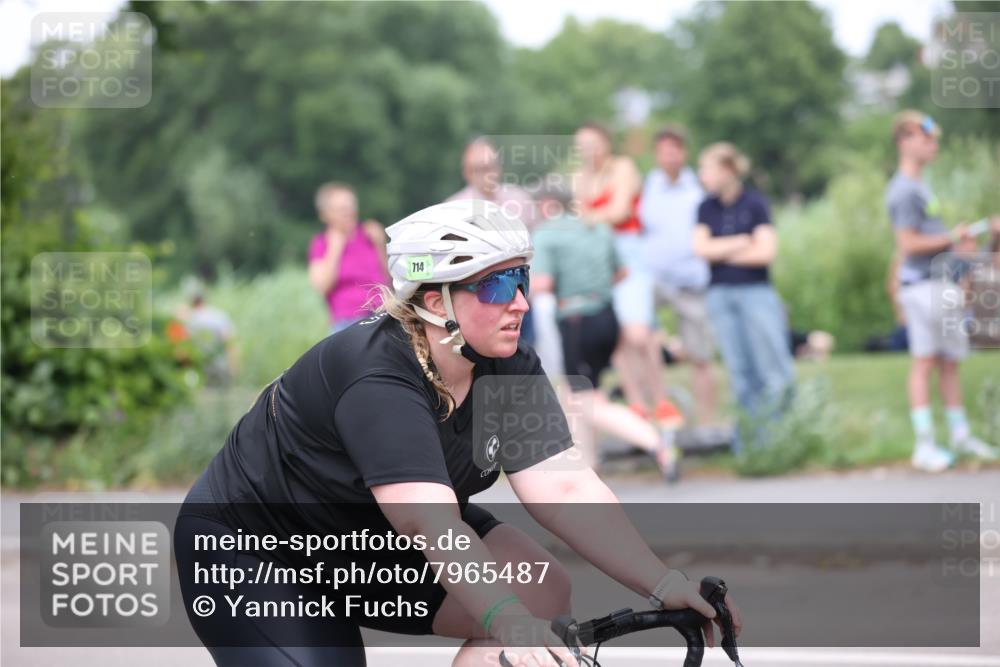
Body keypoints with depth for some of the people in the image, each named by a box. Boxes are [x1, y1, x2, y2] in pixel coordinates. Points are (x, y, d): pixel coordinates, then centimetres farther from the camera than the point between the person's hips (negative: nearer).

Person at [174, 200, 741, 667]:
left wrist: (665, 585, -31)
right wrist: (508, 620, -57)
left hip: (370, 544, 8)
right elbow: (432, 524, -44)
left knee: (541, 593, -13)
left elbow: (567, 488, -19)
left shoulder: (511, 372, -11)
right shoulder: (378, 381, -33)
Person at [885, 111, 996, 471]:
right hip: (921, 284, -10)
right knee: (924, 361, -9)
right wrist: (952, 238, -11)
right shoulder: (904, 191, -13)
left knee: (950, 361, 13)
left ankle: (960, 435, 21)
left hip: (942, 285, 10)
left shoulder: (919, 186, 19)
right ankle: (924, 445, -9)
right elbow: (909, 243, -19)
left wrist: (958, 245, 14)